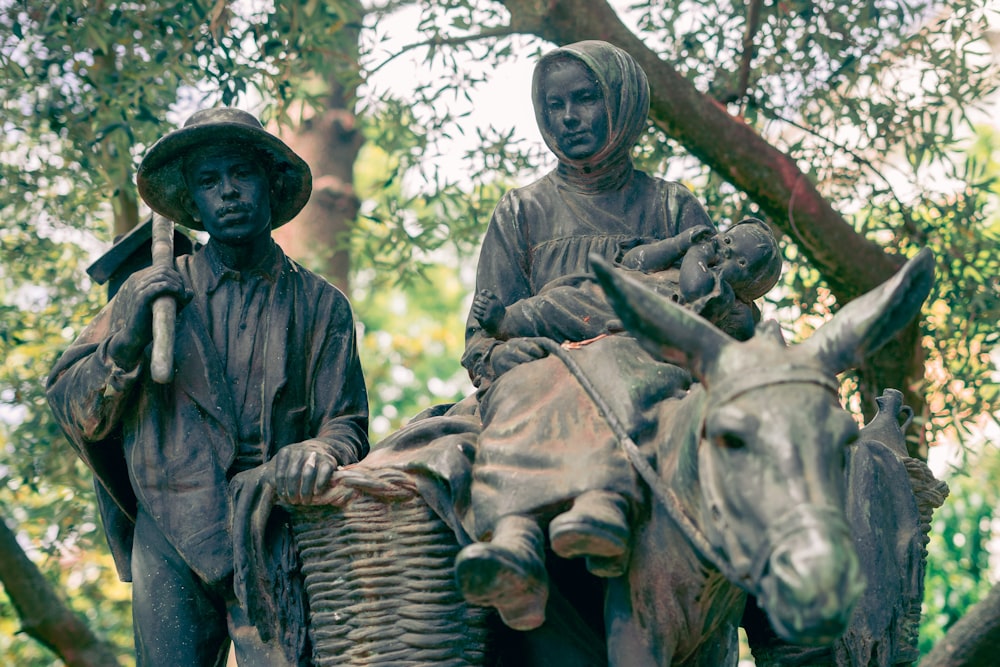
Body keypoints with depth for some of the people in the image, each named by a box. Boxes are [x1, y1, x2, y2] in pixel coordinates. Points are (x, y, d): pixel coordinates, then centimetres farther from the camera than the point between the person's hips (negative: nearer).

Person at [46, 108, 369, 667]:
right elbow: (73, 411, 11)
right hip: (171, 540, 1)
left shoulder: (320, 305, 11)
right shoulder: (150, 292, 12)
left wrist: (320, 453, -17)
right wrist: (127, 339, -6)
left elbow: (346, 427, 6)